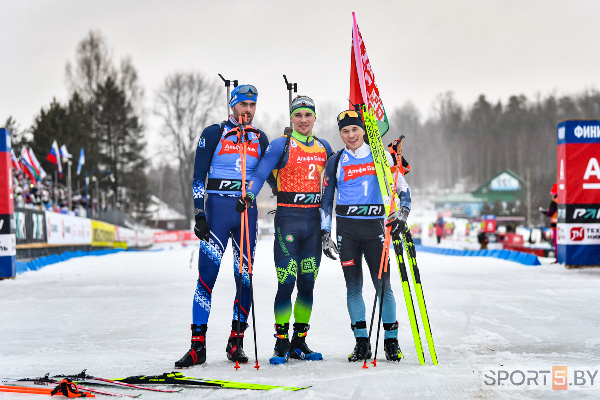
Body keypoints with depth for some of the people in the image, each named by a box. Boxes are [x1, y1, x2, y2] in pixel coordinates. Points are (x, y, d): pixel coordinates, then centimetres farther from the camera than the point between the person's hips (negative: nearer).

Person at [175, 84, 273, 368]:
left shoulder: (260, 139, 13)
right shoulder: (213, 134, 3)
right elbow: (199, 176, 0)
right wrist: (199, 214, -8)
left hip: (247, 211, 3)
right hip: (217, 208, -3)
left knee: (245, 277, 2)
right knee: (207, 275, -9)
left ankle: (236, 342, 12)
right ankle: (198, 345, -6)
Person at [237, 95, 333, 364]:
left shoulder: (323, 147, 13)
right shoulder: (281, 145, -2)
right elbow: (260, 173, -10)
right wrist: (249, 194, -26)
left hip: (314, 220, 5)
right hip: (288, 218, -5)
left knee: (307, 283, 7)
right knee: (286, 282, -9)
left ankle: (299, 343, 16)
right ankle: (281, 343, 0)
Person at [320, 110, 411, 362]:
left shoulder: (381, 156, 5)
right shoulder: (335, 162, 8)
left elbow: (402, 188, 7)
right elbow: (326, 201, 11)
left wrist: (402, 214, -9)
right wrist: (325, 234, 5)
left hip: (375, 226, -1)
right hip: (346, 229, 1)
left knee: (383, 285, -6)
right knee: (353, 286, 0)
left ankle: (391, 341, 3)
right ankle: (361, 343, 7)